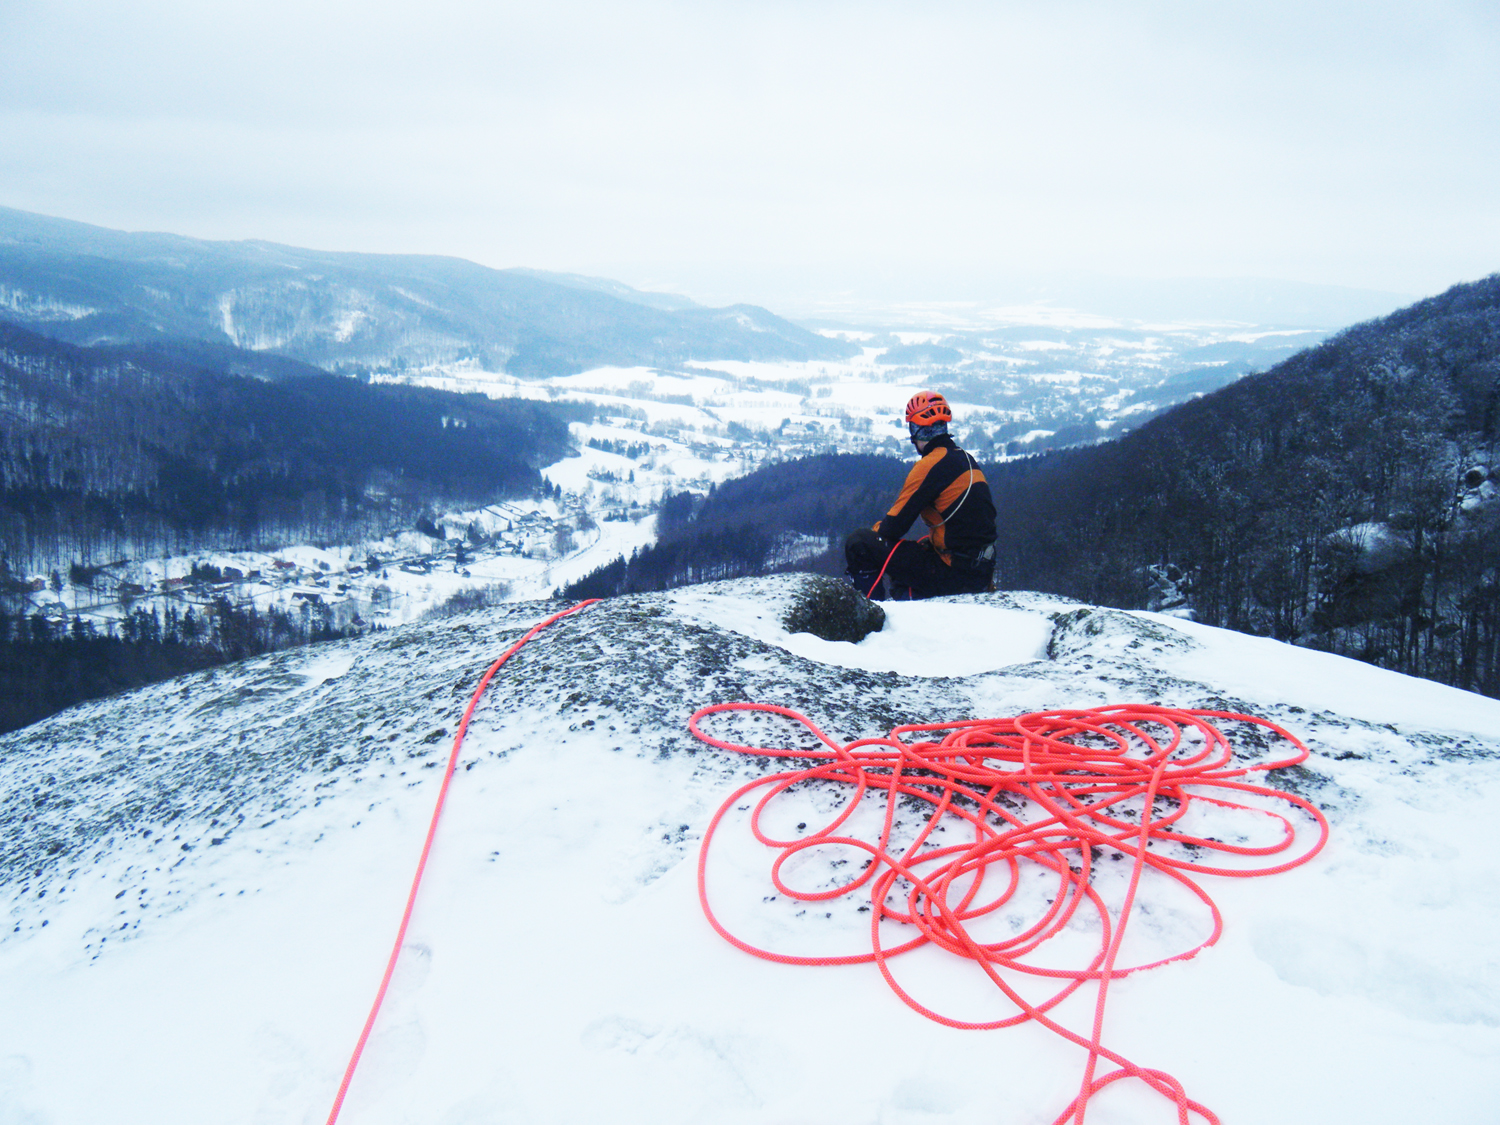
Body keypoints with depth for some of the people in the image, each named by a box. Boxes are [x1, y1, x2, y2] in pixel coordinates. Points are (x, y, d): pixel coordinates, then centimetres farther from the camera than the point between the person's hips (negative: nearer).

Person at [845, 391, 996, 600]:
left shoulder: (930, 465, -15)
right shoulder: (967, 459, 11)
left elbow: (895, 524, -12)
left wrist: (875, 531, 9)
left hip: (953, 572, -9)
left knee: (858, 543, -8)